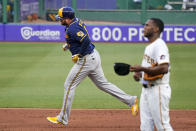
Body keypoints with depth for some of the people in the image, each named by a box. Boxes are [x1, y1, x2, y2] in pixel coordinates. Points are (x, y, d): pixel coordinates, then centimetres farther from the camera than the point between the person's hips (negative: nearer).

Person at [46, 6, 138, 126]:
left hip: (86, 60, -10)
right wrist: (68, 45, 16)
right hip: (93, 56, 10)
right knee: (102, 83, 17)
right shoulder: (76, 21, 8)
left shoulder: (72, 29, -23)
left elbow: (86, 40, -33)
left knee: (69, 85, 0)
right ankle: (131, 100, 13)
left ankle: (63, 119, 6)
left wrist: (78, 55, -21)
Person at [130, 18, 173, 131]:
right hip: (146, 90, 10)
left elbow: (164, 68, -27)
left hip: (158, 90, -10)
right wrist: (139, 73, 7)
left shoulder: (159, 45, -15)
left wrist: (142, 68, -24)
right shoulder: (149, 46, 16)